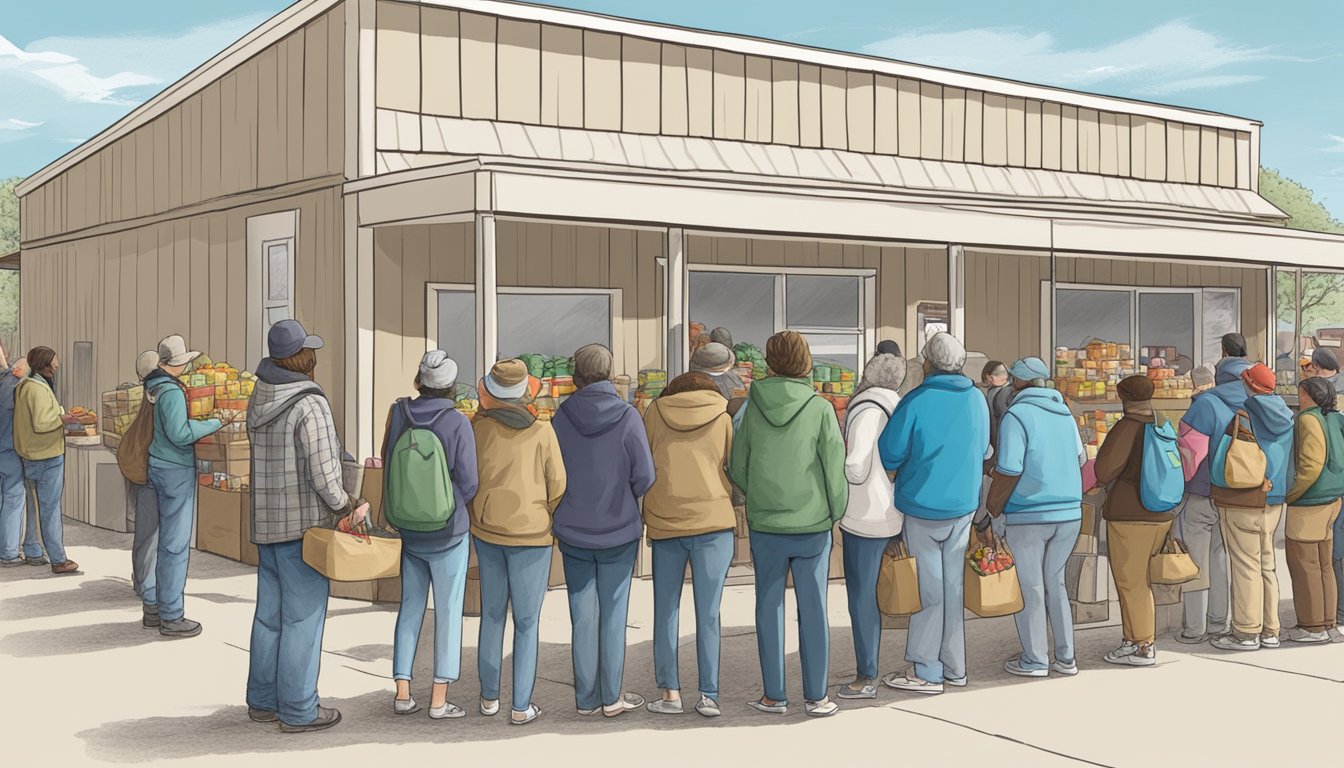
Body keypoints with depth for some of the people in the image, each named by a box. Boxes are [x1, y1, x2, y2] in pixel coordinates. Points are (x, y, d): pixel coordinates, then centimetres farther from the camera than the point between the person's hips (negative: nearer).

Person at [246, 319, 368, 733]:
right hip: (305, 526, -8)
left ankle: (263, 700, 25)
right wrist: (346, 507, -5)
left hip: (268, 522, 8)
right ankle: (298, 711, 7)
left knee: (270, 613, 15)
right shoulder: (310, 405, -18)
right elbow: (323, 474, -22)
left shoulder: (259, 401, 7)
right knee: (303, 617, 0)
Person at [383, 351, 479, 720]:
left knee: (410, 608, 14)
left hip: (407, 532, 4)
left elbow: (387, 468, 4)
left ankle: (402, 693, 17)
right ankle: (439, 700, 8)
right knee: (448, 612, 6)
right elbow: (468, 484, -11)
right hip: (449, 533, -3)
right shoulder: (457, 423, -14)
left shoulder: (398, 413, -5)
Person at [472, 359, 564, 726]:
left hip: (486, 531, 3)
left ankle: (489, 698, 23)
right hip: (531, 534, -3)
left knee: (491, 614, 16)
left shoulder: (479, 427, -4)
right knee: (526, 621, 5)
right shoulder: (542, 431, -10)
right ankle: (521, 706, 5)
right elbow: (558, 485, -6)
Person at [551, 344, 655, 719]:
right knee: (613, 614, 8)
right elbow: (645, 477, -11)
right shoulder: (627, 416, -12)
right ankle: (611, 697, 15)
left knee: (583, 614, 9)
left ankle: (587, 698, 15)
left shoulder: (561, 417, -7)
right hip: (619, 532, -1)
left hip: (572, 533, 2)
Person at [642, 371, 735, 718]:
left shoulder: (655, 412, 9)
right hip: (714, 523, 0)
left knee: (666, 611, 9)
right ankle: (709, 695, 1)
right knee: (709, 614, 3)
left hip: (664, 524, 1)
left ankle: (670, 692, 6)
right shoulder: (722, 417, 8)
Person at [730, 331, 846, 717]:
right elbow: (835, 466, -6)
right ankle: (815, 696, 12)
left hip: (765, 524, 1)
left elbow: (737, 466, 1)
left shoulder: (753, 407, -4)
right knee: (813, 608, 7)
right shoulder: (820, 409, -8)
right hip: (813, 524, -1)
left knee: (769, 607, 10)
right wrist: (835, 509, 9)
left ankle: (774, 696, 14)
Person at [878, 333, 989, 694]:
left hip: (922, 507, -5)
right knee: (953, 587, 13)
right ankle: (953, 667, 20)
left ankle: (926, 671, 7)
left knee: (928, 589, 2)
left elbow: (888, 455, -12)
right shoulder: (977, 400, 0)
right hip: (964, 506, 5)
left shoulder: (917, 402, -16)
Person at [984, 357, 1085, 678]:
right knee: (1055, 583, 17)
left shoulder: (1017, 415, -13)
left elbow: (1008, 471, -18)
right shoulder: (1065, 414, 8)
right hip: (1069, 512, 6)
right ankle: (1065, 657, 20)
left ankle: (1034, 660, 12)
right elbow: (1081, 458, 18)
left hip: (1029, 515, -6)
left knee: (1029, 588, 5)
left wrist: (992, 510, -7)